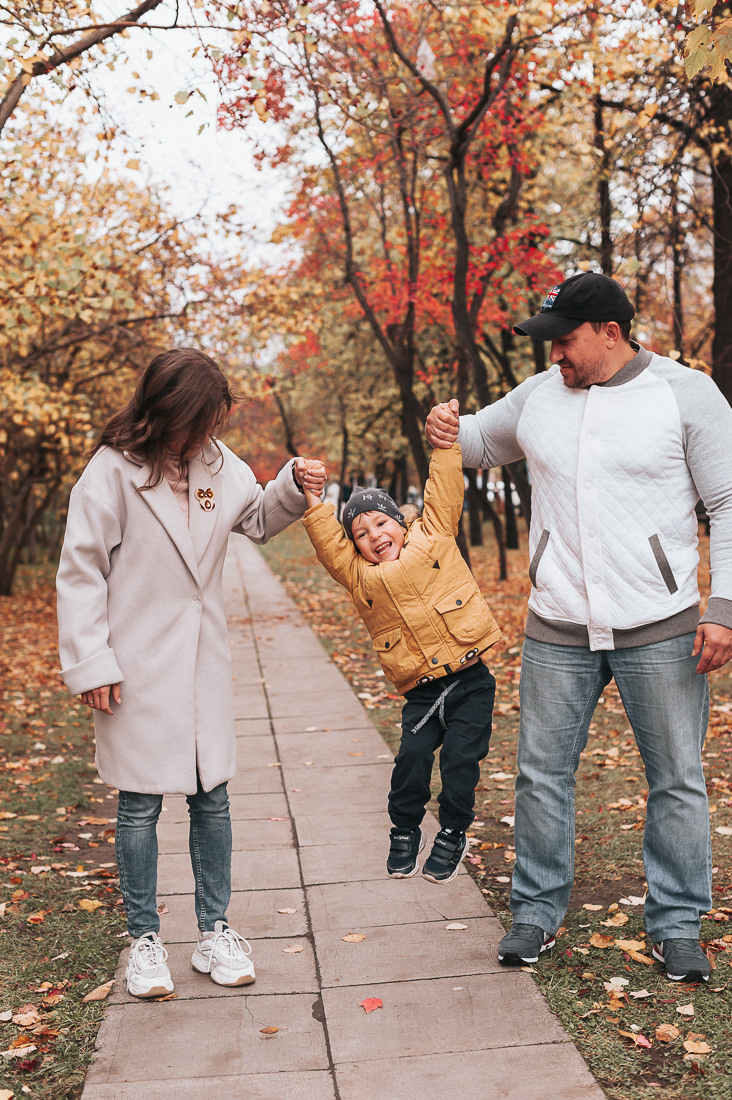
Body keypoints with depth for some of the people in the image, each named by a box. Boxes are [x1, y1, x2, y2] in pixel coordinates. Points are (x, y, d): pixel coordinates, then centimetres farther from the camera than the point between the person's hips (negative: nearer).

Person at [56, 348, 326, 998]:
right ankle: (144, 938, 22)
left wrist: (292, 487, 1)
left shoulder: (219, 463, 2)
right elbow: (81, 572, -10)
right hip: (138, 670, -5)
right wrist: (90, 662, -13)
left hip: (204, 665, 5)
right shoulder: (113, 471, -13)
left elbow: (257, 518, 21)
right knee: (140, 805, 6)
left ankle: (215, 931, 25)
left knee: (212, 798, 10)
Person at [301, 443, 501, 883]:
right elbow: (329, 540, 0)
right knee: (412, 757, -11)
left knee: (460, 761, -3)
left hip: (470, 681, -1)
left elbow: (444, 490, 3)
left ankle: (453, 837, 19)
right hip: (422, 692, 2)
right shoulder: (359, 576, 7)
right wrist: (312, 499, -8)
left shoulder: (433, 538, 5)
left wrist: (445, 441, -4)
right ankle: (405, 831, 15)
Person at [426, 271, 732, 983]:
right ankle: (536, 911, 26)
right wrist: (445, 432, 0)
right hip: (557, 631, 3)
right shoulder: (537, 397, 7)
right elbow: (479, 444, 25)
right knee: (542, 774, 9)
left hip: (659, 629, -3)